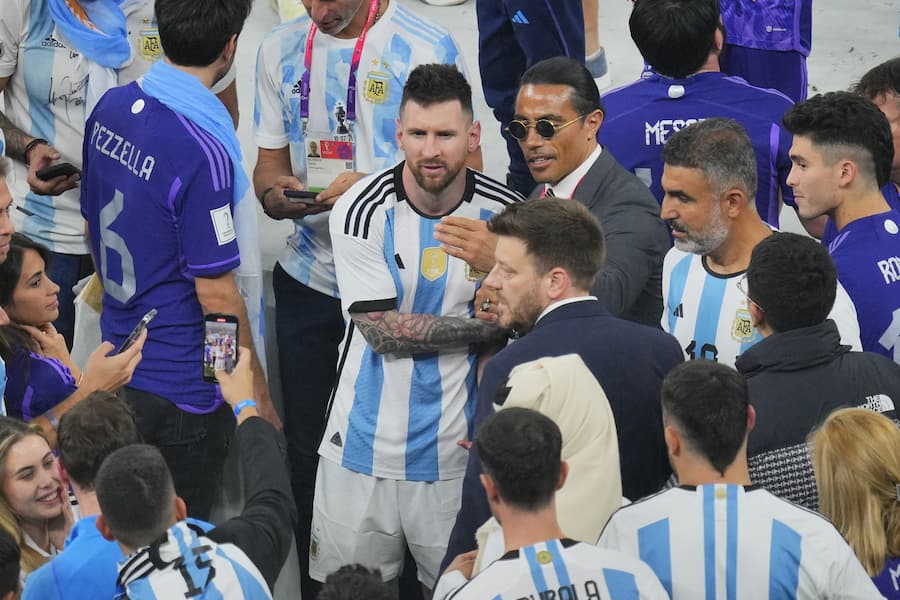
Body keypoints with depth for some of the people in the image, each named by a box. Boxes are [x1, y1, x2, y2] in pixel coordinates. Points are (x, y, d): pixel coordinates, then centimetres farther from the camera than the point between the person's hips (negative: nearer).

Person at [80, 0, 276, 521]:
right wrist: (257, 394, -9)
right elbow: (216, 293, -21)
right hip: (184, 394, -8)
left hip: (118, 374, 8)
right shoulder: (203, 152, -26)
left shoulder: (111, 111, -1)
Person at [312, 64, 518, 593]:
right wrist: (487, 323, -13)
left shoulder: (503, 213, -5)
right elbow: (384, 330, -11)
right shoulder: (363, 211, -10)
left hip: (457, 450, 0)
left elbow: (510, 326, 2)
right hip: (366, 449, 0)